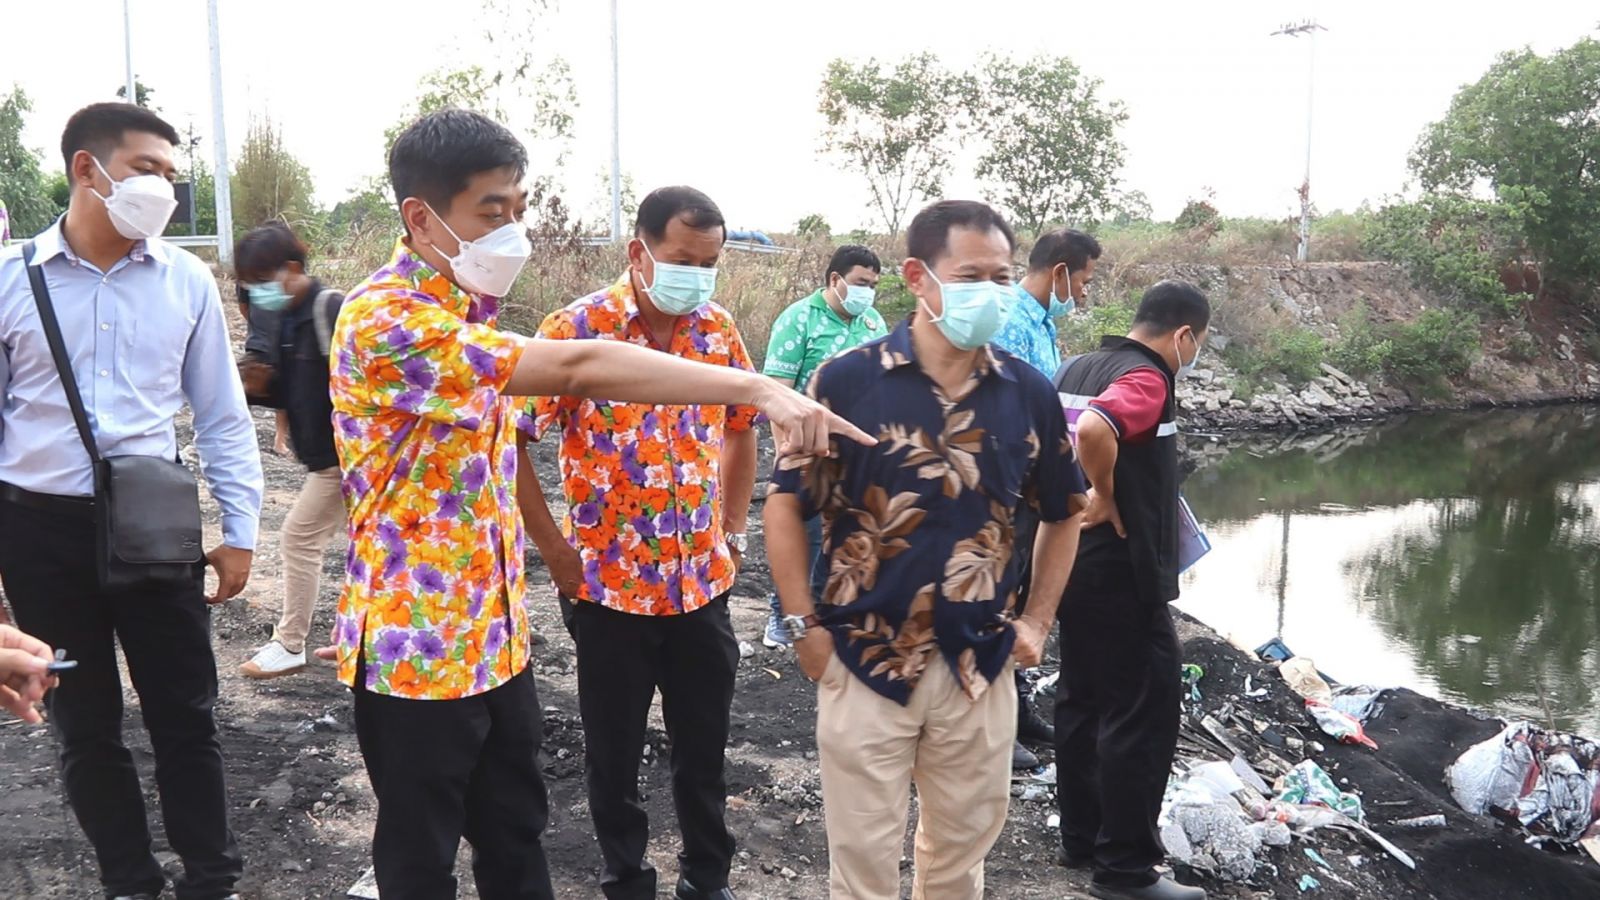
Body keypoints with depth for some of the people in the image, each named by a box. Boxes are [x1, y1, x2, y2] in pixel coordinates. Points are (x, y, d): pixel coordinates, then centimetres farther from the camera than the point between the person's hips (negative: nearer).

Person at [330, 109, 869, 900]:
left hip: (496, 636, 8)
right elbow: (577, 369, -34)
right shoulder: (385, 320, -24)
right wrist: (759, 388, -36)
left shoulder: (464, 309, 7)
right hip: (417, 647, -8)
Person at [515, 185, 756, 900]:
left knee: (705, 747, 17)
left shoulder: (719, 330, 1)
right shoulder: (577, 329, -13)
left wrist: (732, 533, 9)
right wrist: (556, 552, -11)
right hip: (609, 582, -3)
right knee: (613, 753, 13)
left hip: (703, 580, 4)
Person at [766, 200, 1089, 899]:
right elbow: (786, 503, -3)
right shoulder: (847, 379, -10)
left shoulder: (1030, 393, 0)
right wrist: (804, 625, -6)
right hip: (864, 663, -3)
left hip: (981, 668, 3)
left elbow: (1062, 513, 14)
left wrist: (1038, 620, 6)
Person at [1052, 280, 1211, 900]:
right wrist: (1106, 498, -21)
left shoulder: (1075, 369, 11)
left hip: (1071, 562, 9)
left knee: (1081, 701, 16)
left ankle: (1081, 836, 27)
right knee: (1144, 713, 0)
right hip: (1122, 573, -9)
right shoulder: (1146, 379, -16)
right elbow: (1095, 430, -36)